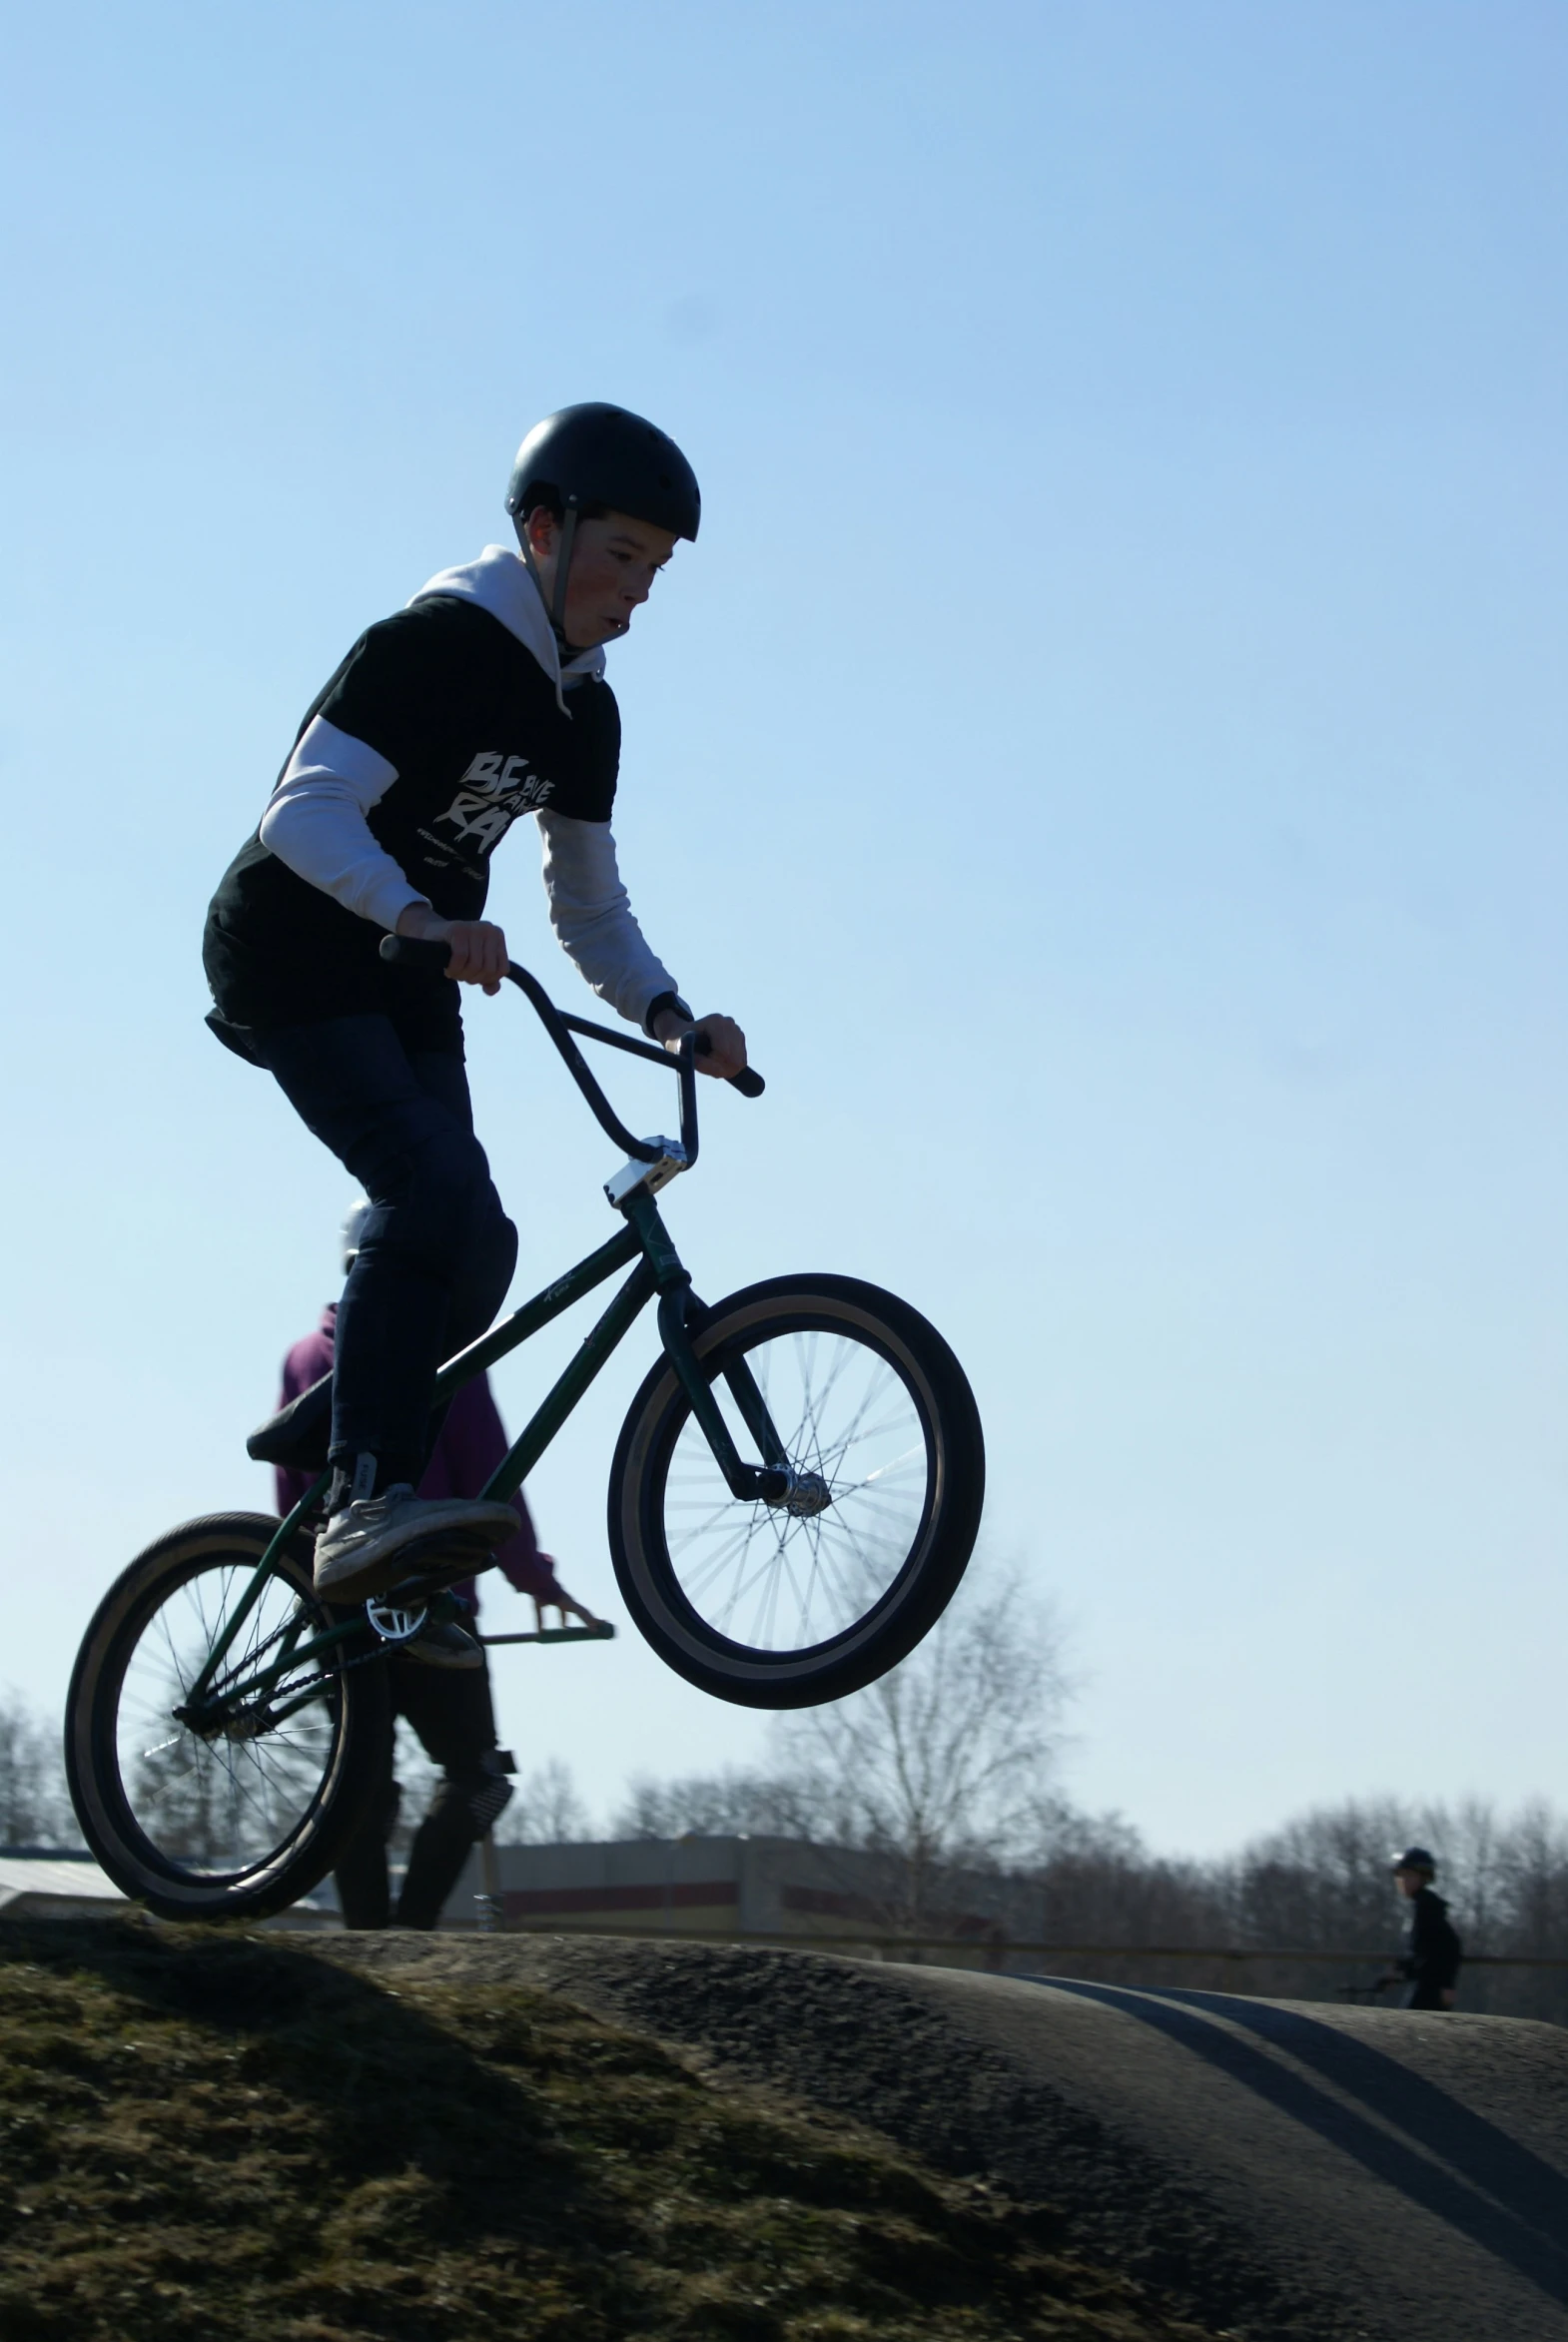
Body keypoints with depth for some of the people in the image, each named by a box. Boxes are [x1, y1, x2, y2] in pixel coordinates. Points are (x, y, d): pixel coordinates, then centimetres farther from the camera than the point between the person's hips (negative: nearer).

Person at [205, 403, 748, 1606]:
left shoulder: (583, 709, 9)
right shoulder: (437, 642, -16)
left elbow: (591, 906, 14)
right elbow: (309, 813, -25)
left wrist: (670, 1014, -3)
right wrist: (419, 915, -41)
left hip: (408, 986, 8)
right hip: (295, 959, -8)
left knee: (469, 1253, -6)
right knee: (439, 1197, -27)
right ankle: (368, 1501, -32)